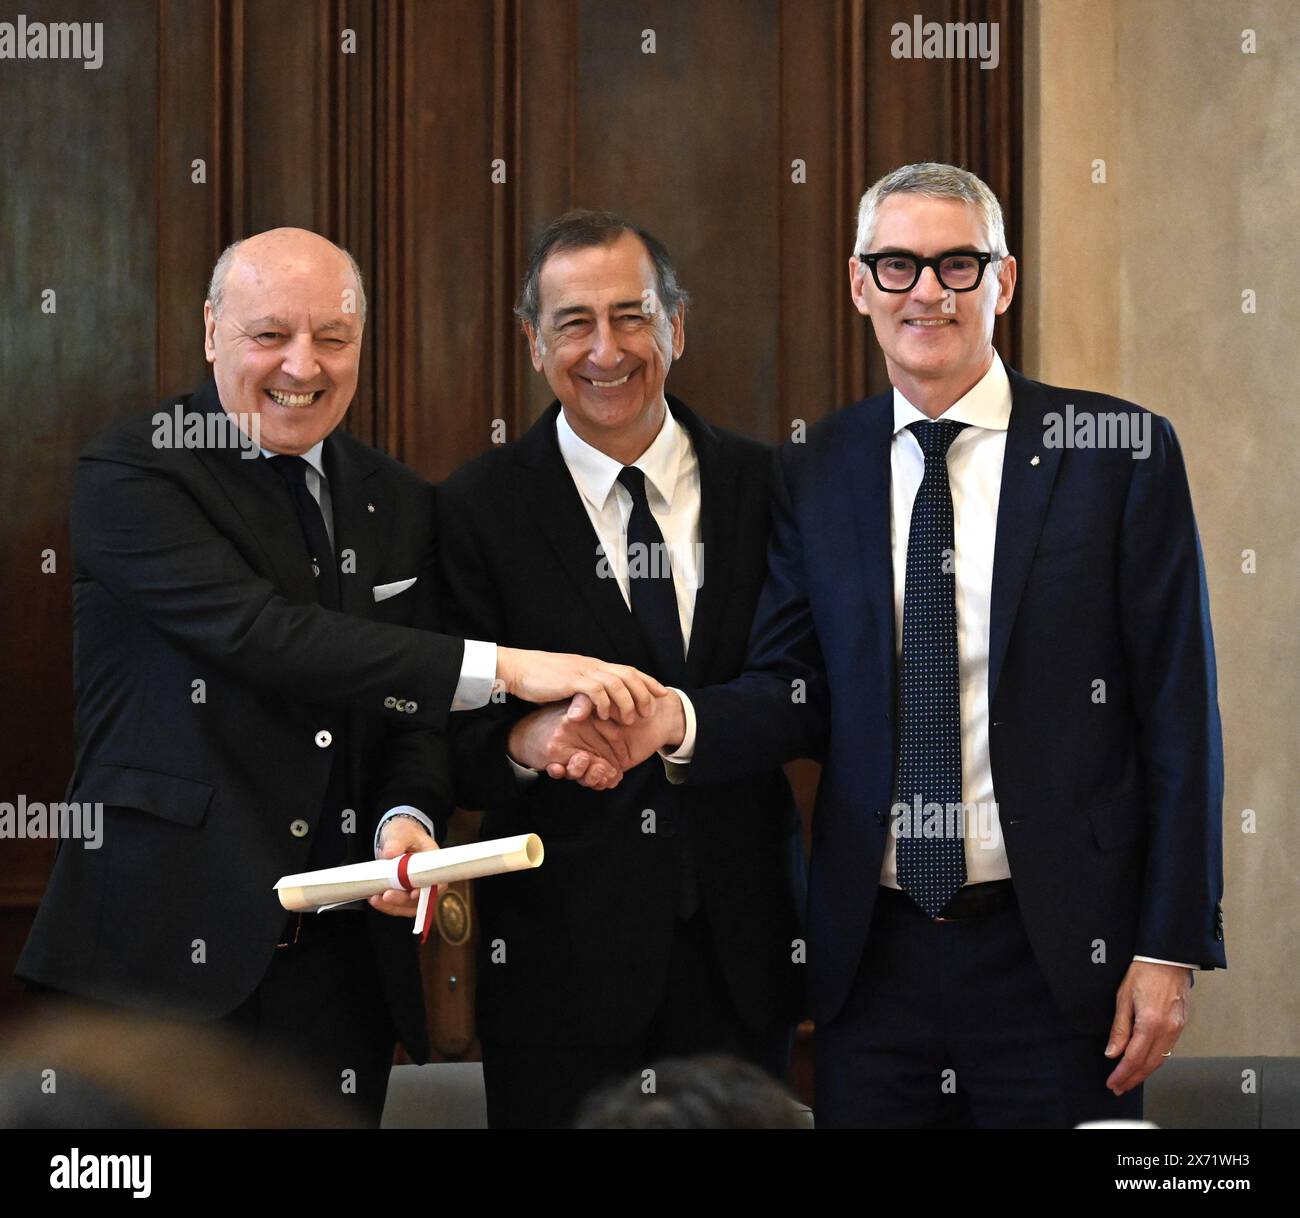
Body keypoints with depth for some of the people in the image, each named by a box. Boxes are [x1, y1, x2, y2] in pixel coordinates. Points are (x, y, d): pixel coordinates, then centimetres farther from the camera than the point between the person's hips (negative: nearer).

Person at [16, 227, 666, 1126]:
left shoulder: (400, 505, 12)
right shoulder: (129, 478, -8)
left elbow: (417, 707, 10)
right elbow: (262, 634, -22)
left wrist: (409, 817, -14)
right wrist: (502, 668, -27)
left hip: (344, 957, 5)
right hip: (168, 950, -5)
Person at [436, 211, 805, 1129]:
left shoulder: (766, 488, 5)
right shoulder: (478, 510, -1)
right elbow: (450, 736, -5)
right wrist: (524, 739, -24)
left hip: (742, 943, 2)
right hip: (559, 947, -2)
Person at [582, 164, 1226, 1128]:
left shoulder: (1120, 451, -2)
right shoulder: (812, 476, 8)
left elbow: (1177, 713, -3)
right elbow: (797, 694, 5)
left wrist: (1173, 945, -7)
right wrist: (679, 720, -17)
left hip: (1057, 954, -2)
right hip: (873, 954, 3)